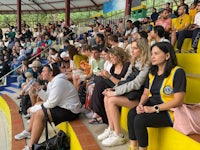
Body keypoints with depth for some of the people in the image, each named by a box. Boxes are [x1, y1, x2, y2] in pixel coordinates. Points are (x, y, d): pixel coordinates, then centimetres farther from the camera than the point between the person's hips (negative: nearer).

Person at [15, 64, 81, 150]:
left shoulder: (58, 82, -23)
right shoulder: (52, 81, 8)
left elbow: (51, 103, -24)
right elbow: (47, 98, 7)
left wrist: (33, 109, -13)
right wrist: (37, 88, -2)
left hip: (70, 111, -11)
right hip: (61, 105, 11)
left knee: (39, 114, -20)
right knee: (37, 106, 17)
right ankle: (28, 132, 30)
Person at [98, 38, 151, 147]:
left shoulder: (146, 66, -14)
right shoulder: (134, 63, 14)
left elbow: (136, 84, -21)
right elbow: (126, 80, 13)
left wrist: (116, 92, -20)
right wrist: (113, 89, -2)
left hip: (138, 96, -8)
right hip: (130, 92, 8)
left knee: (112, 100, -23)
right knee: (107, 98, -10)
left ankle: (119, 136, -12)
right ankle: (111, 129, -1)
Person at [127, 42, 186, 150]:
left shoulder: (177, 72, -14)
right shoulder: (152, 72, 10)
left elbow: (178, 100, -19)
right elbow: (146, 93, 13)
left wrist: (154, 108, -21)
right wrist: (141, 104, -9)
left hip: (168, 111, -6)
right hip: (152, 106, 7)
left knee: (139, 119, -26)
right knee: (132, 113, -21)